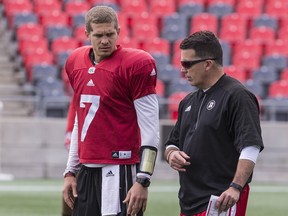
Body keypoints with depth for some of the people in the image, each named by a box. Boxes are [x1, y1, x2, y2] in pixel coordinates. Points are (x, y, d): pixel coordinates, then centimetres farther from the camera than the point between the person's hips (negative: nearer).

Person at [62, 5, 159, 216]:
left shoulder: (137, 64, -8)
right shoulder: (76, 62, 12)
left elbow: (150, 130, -11)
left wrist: (142, 180, -17)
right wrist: (71, 171, 18)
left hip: (120, 173, -7)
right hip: (86, 172, 7)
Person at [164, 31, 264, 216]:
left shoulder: (237, 96, -8)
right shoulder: (189, 102, 19)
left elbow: (250, 147, -16)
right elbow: (172, 143, 27)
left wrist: (236, 187, -26)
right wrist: (172, 154, 2)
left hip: (222, 200, -9)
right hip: (189, 201, 9)